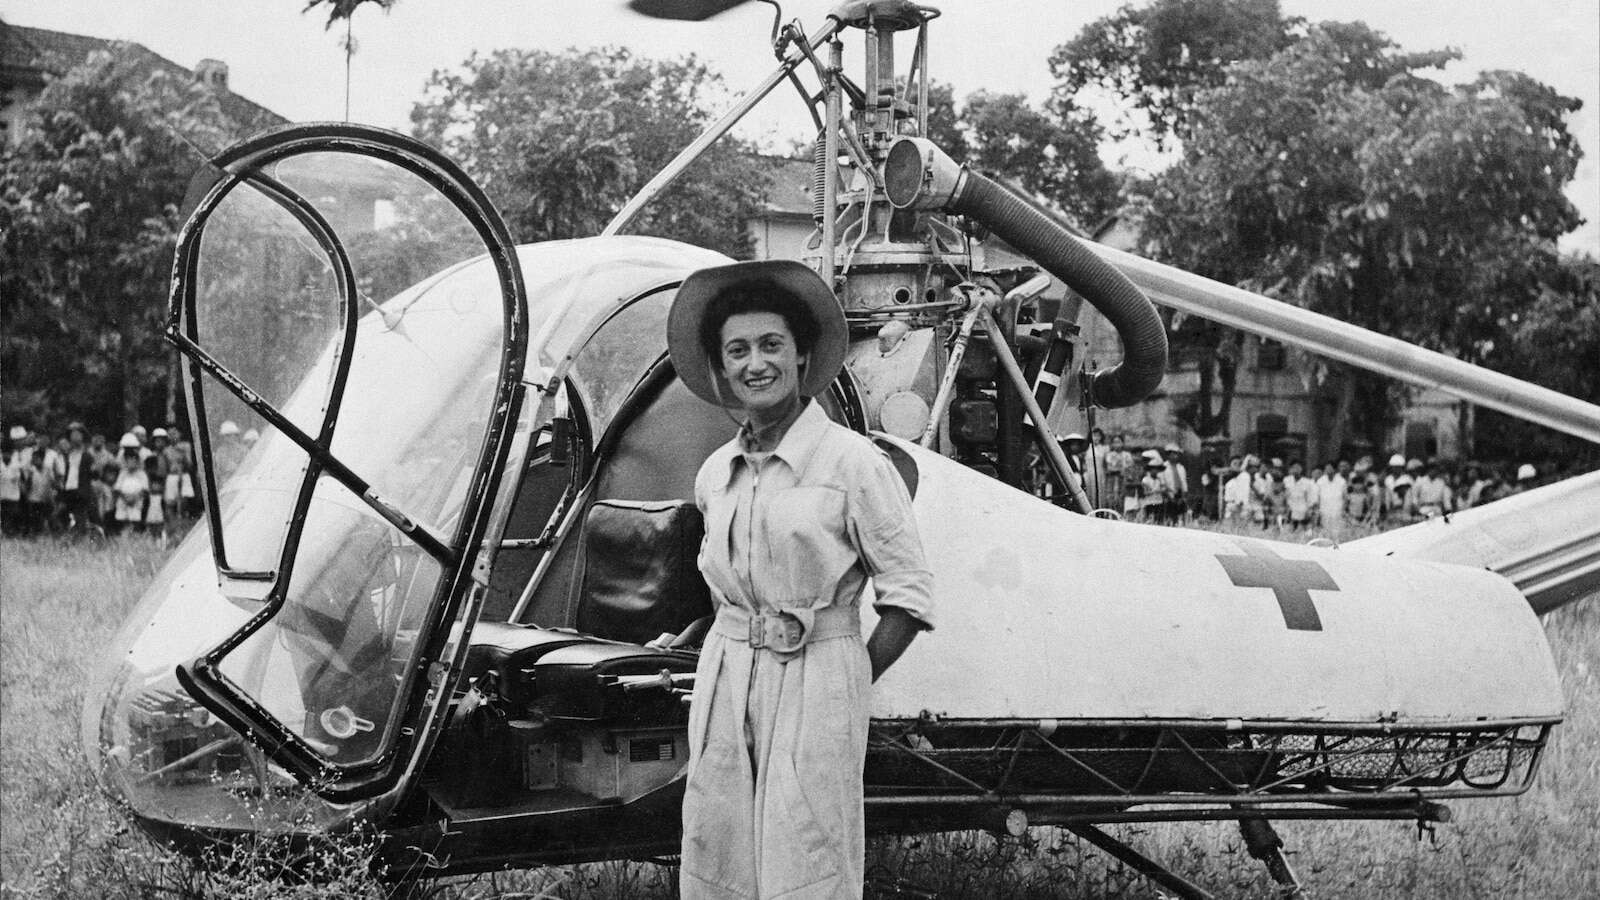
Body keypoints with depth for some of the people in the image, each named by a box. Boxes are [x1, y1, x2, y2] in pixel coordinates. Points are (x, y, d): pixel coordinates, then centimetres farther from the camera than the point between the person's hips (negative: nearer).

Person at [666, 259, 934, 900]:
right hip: (724, 679, 6)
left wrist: (851, 684, -6)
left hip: (815, 679, -6)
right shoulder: (715, 474, 9)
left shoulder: (852, 461, -10)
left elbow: (907, 595, -7)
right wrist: (740, 645, 15)